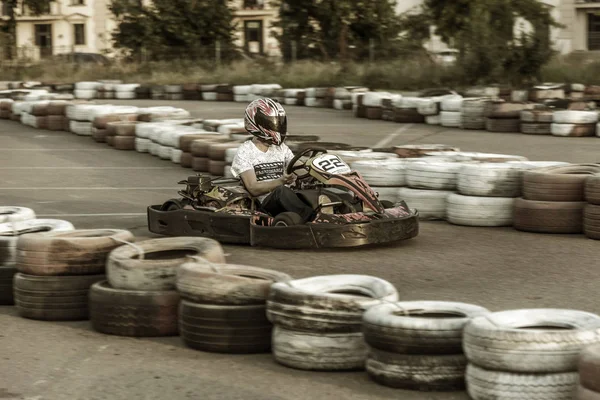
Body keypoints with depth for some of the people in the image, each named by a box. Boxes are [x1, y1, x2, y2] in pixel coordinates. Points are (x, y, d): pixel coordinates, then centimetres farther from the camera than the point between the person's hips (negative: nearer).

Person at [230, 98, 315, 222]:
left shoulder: (281, 148, 20)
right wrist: (281, 181, -24)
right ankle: (314, 219, -53)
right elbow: (253, 188, -10)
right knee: (282, 191, -37)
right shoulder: (244, 152, 1)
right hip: (264, 205, -5)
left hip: (286, 201, 5)